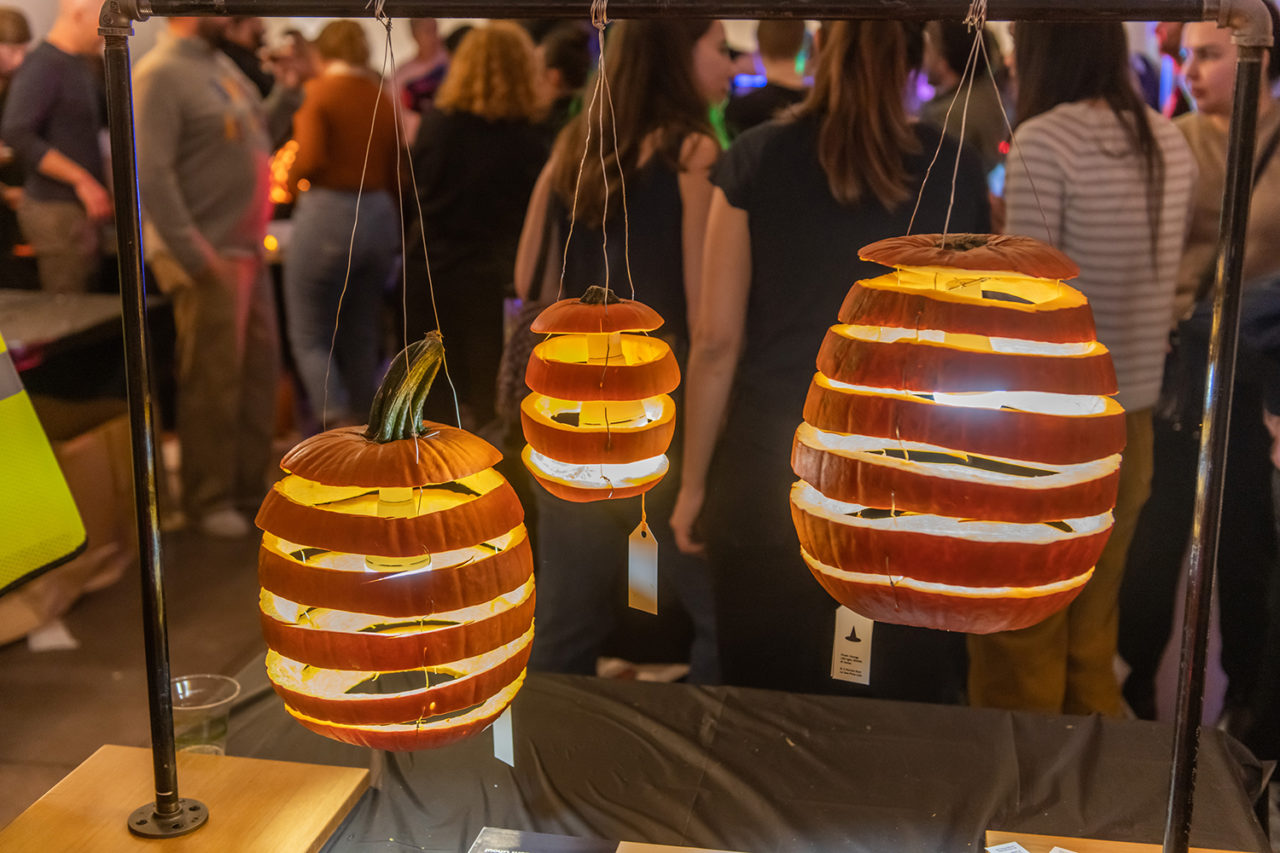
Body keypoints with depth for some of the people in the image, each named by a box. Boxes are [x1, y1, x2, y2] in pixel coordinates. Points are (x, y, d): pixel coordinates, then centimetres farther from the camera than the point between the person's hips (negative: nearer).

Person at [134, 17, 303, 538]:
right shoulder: (160, 73, -14)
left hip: (247, 248, 9)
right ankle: (209, 500, 14)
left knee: (259, 367, 14)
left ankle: (250, 483, 28)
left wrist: (287, 90, 3)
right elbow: (150, 174, -21)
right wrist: (195, 254, -22)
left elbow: (260, 136, 19)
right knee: (213, 381, 0)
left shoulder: (219, 64, 13)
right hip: (207, 257, -9)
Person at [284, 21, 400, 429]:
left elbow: (312, 157, -19)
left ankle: (338, 423, -12)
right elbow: (396, 172, 8)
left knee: (310, 336, 3)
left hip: (327, 212, -5)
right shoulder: (384, 100, 7)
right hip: (379, 217, 5)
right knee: (361, 337, 14)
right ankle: (363, 424, 19)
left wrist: (293, 178, 1)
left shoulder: (319, 91, -7)